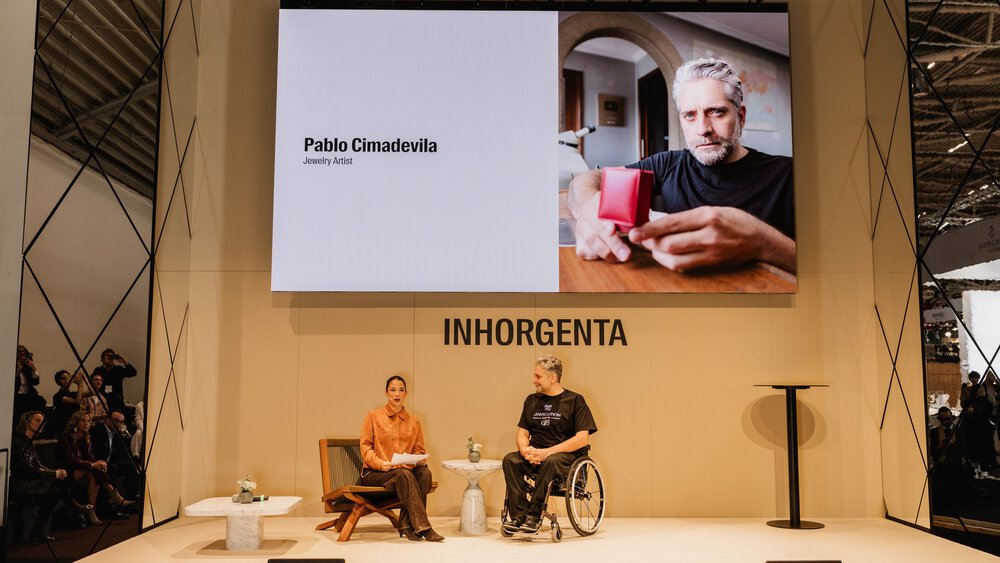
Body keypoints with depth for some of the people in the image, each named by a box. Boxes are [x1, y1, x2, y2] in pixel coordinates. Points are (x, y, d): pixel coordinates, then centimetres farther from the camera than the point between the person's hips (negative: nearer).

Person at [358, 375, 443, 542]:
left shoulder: (414, 421, 12)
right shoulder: (373, 416, 3)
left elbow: (420, 450, 14)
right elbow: (365, 447, -1)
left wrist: (417, 460, -11)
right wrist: (380, 463, -19)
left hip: (406, 470, 4)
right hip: (374, 473, -3)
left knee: (424, 472, -28)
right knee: (403, 475, -34)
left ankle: (407, 525, -29)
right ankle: (422, 527, -36)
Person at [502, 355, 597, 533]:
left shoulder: (574, 400, 0)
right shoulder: (532, 400, 16)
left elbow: (582, 438, -9)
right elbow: (522, 433, 16)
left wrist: (547, 452, -17)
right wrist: (525, 450, -10)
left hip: (566, 455, -5)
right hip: (535, 455, 5)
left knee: (551, 462, -37)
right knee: (510, 460, -24)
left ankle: (534, 515, -31)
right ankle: (519, 515, -27)